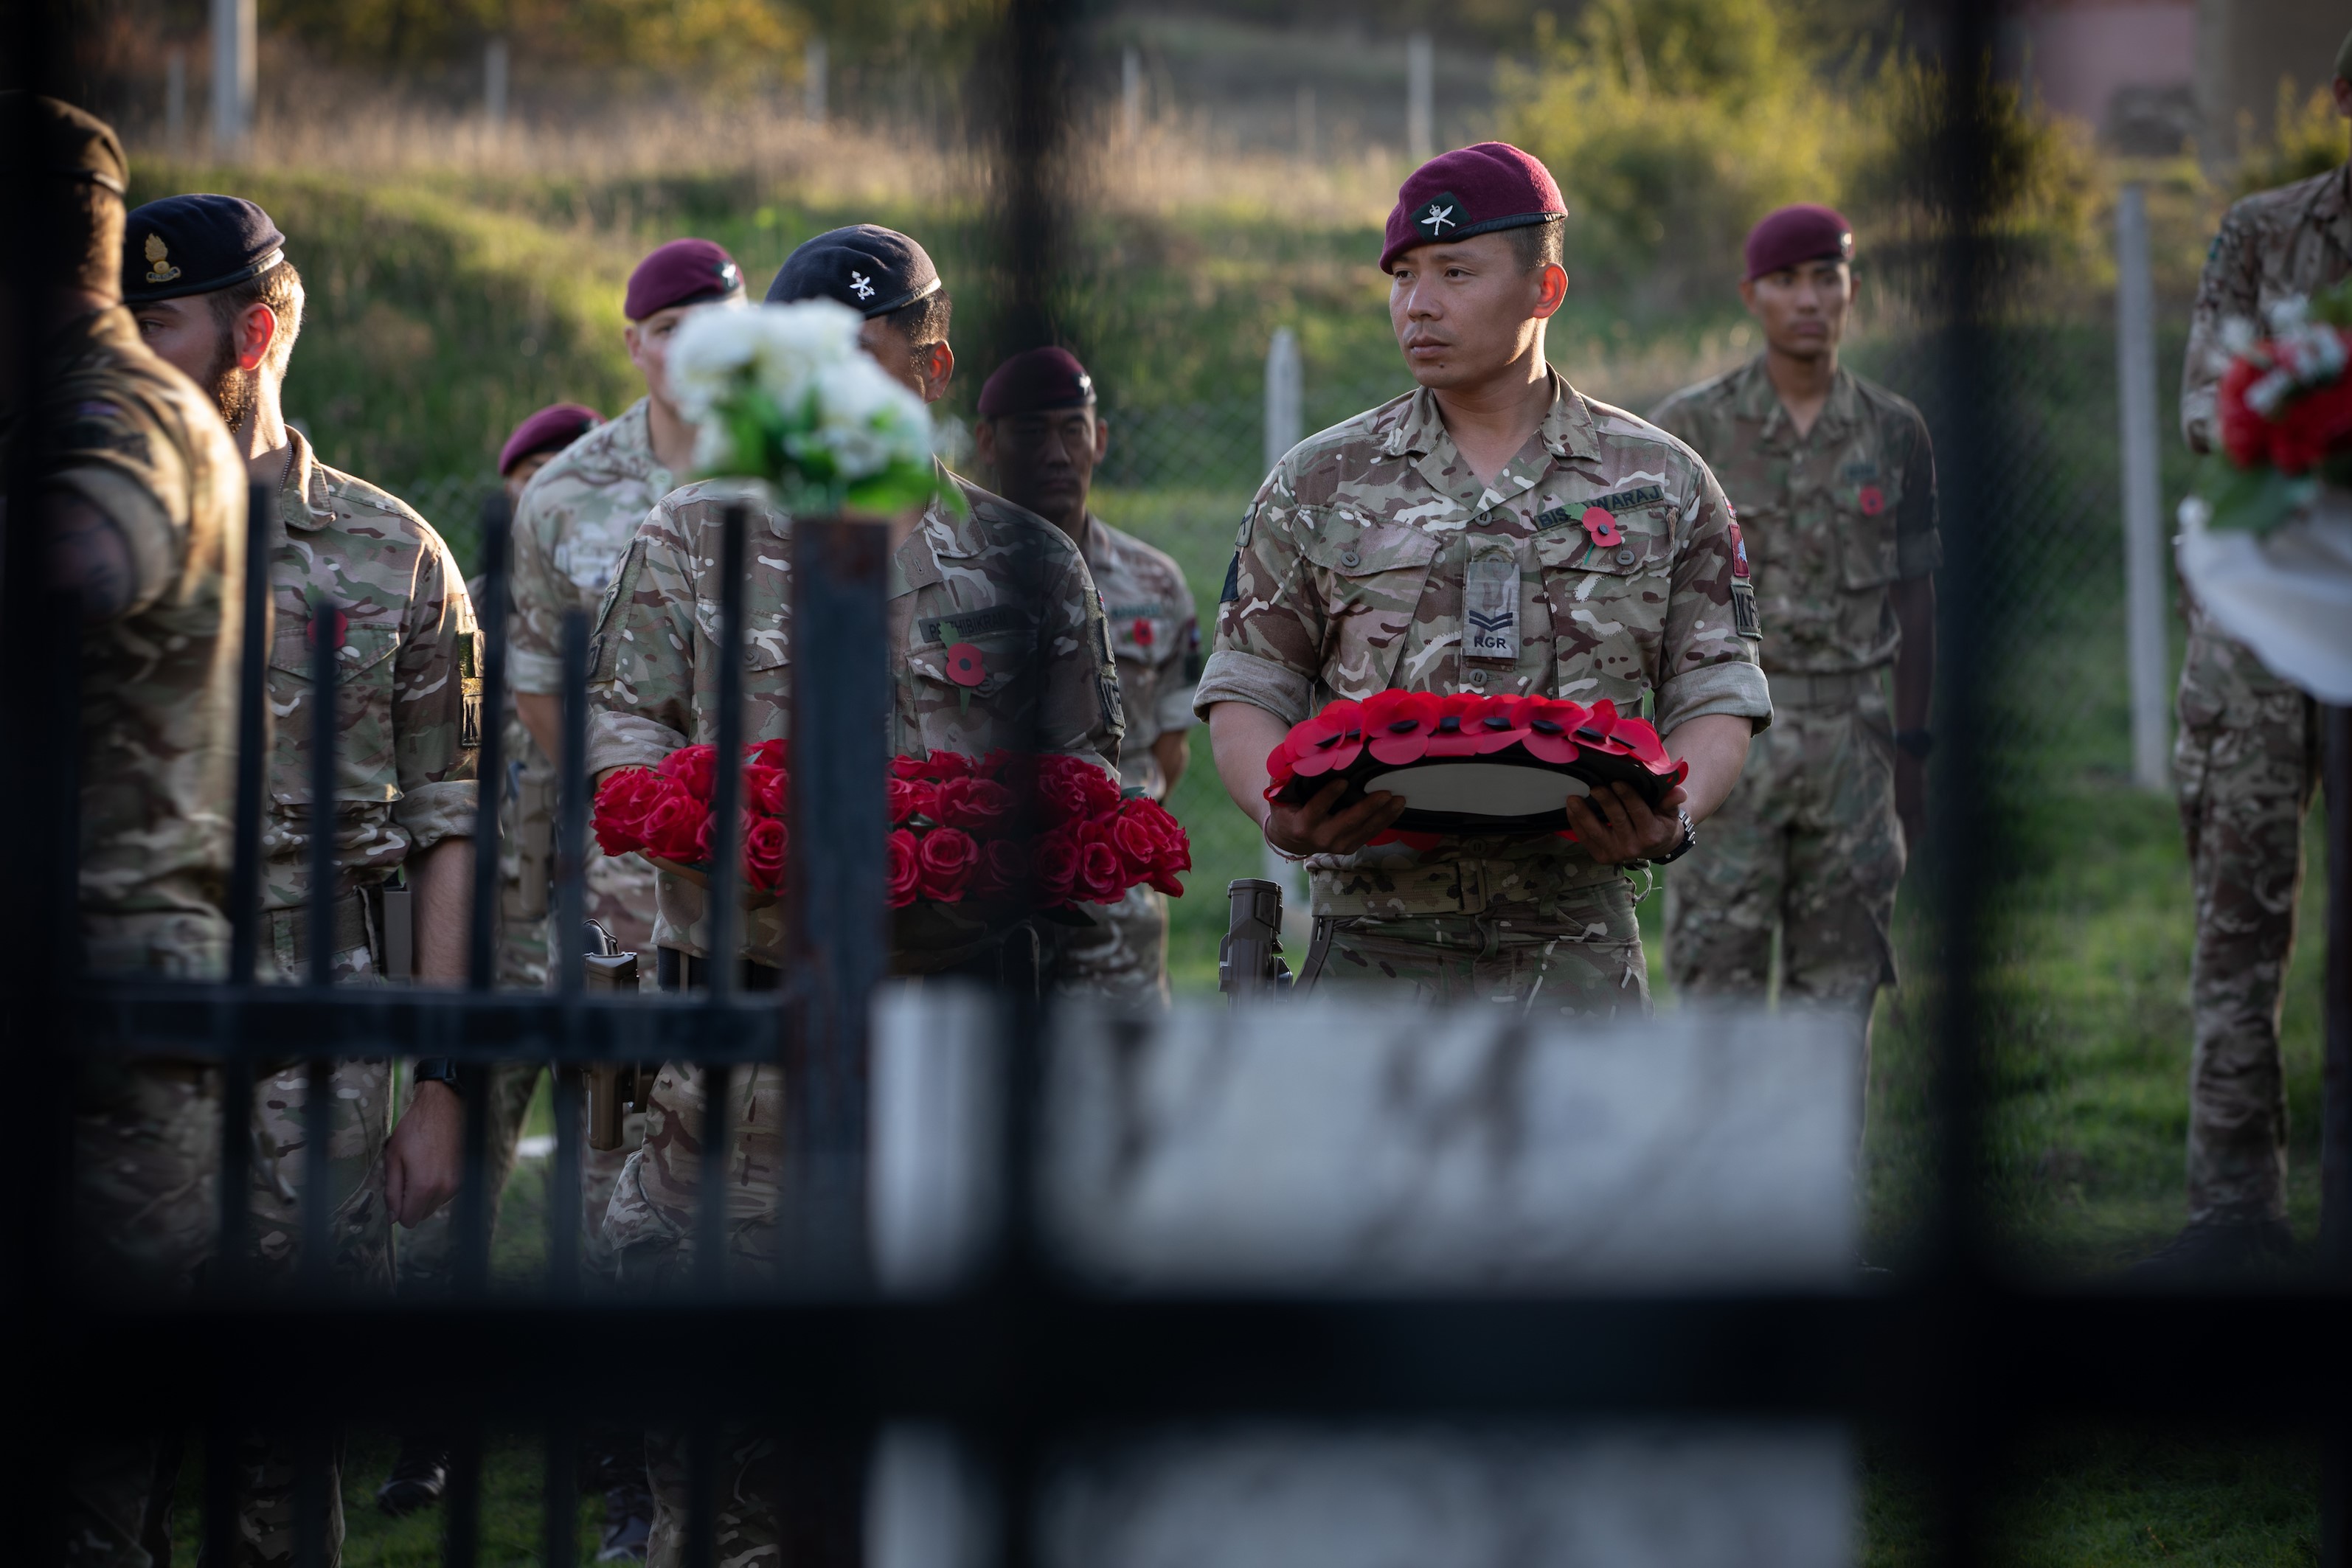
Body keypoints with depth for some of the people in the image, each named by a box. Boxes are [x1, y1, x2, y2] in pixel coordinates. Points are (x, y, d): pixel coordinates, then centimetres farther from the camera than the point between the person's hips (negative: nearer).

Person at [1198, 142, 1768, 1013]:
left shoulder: (1665, 486, 9)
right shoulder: (1316, 485, 10)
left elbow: (1716, 693, 9)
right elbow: (1249, 686, 10)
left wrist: (1672, 819, -12)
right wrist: (1278, 809, -12)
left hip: (1577, 950, 0)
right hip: (1373, 940, 0)